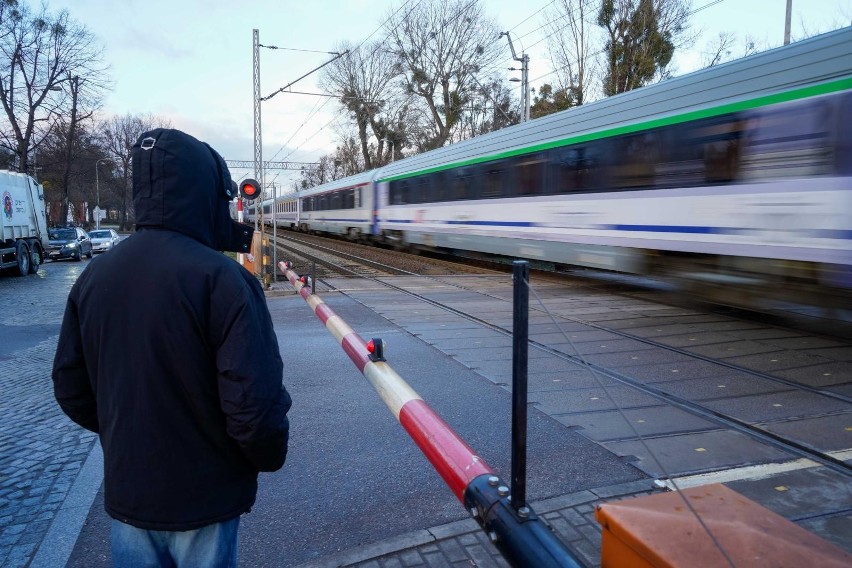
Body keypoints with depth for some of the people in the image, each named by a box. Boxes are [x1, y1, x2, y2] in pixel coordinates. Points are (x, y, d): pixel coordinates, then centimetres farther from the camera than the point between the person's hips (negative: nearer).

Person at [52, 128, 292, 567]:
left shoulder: (93, 277, -4)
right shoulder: (223, 279, -23)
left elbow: (70, 389, 3)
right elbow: (255, 403, -25)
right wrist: (270, 456, -5)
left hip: (125, 493, 5)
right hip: (204, 497, -4)